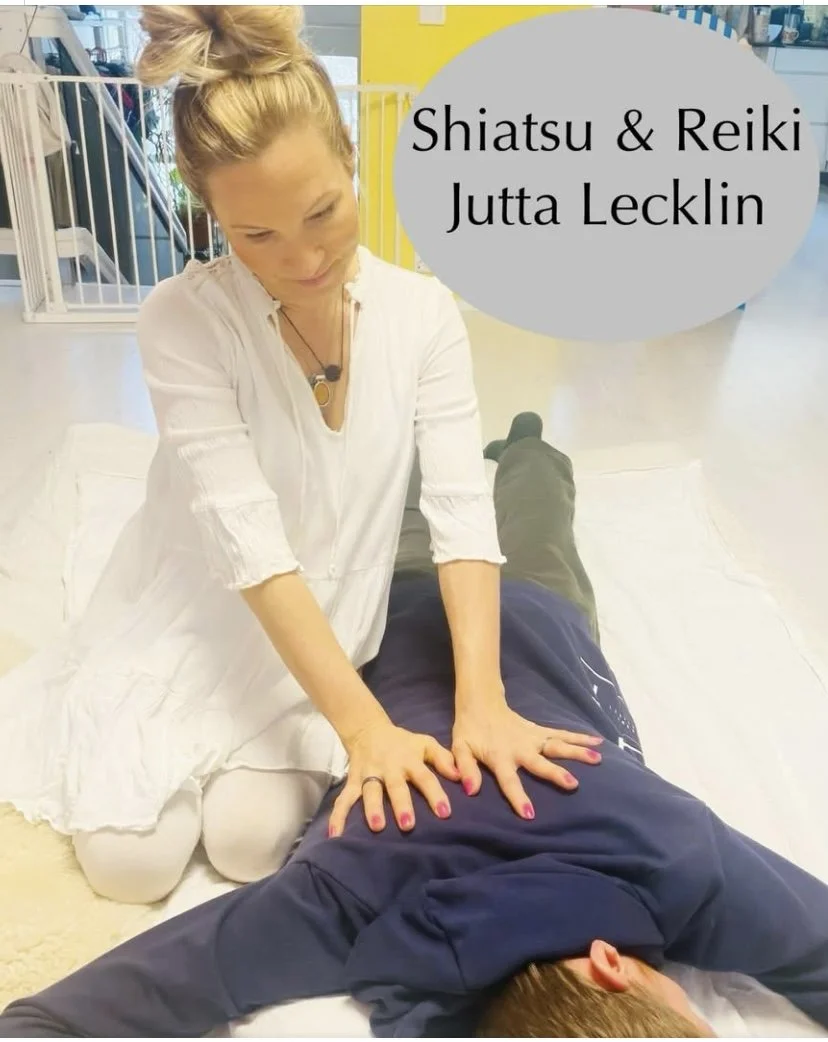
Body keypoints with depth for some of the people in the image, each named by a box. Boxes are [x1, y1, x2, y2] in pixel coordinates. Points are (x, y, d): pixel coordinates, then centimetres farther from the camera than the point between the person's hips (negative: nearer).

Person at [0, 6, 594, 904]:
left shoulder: (423, 312, -14)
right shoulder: (182, 322, -22)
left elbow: (462, 512, -20)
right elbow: (248, 544, -29)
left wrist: (481, 700, -31)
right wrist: (365, 724, -34)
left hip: (328, 622, 1)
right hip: (196, 613, -1)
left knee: (250, 840, -11)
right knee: (131, 860, -4)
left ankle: (288, 749, 22)